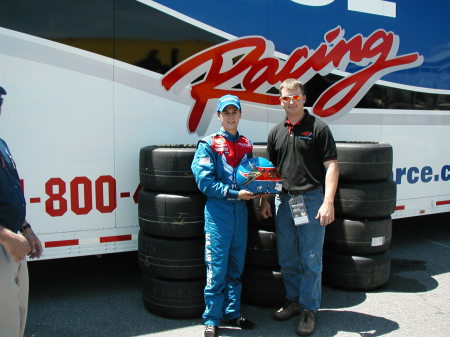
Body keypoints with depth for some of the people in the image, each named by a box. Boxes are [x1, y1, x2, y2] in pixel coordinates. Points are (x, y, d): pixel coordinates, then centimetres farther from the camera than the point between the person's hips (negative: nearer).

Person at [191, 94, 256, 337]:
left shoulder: (246, 145, 14)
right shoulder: (208, 144, -2)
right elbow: (204, 181, -10)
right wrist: (234, 193, -17)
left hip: (240, 210, 5)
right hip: (218, 210, -5)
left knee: (236, 266, 12)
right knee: (217, 267, -3)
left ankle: (232, 313, 25)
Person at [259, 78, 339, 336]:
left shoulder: (318, 128, -5)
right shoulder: (276, 132, 11)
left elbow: (332, 166, -9)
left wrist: (328, 202, -18)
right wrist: (265, 201, 11)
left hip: (311, 199, -5)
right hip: (284, 200, 5)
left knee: (311, 260, 1)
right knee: (287, 259, 14)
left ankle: (309, 309, 15)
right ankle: (294, 301, 31)